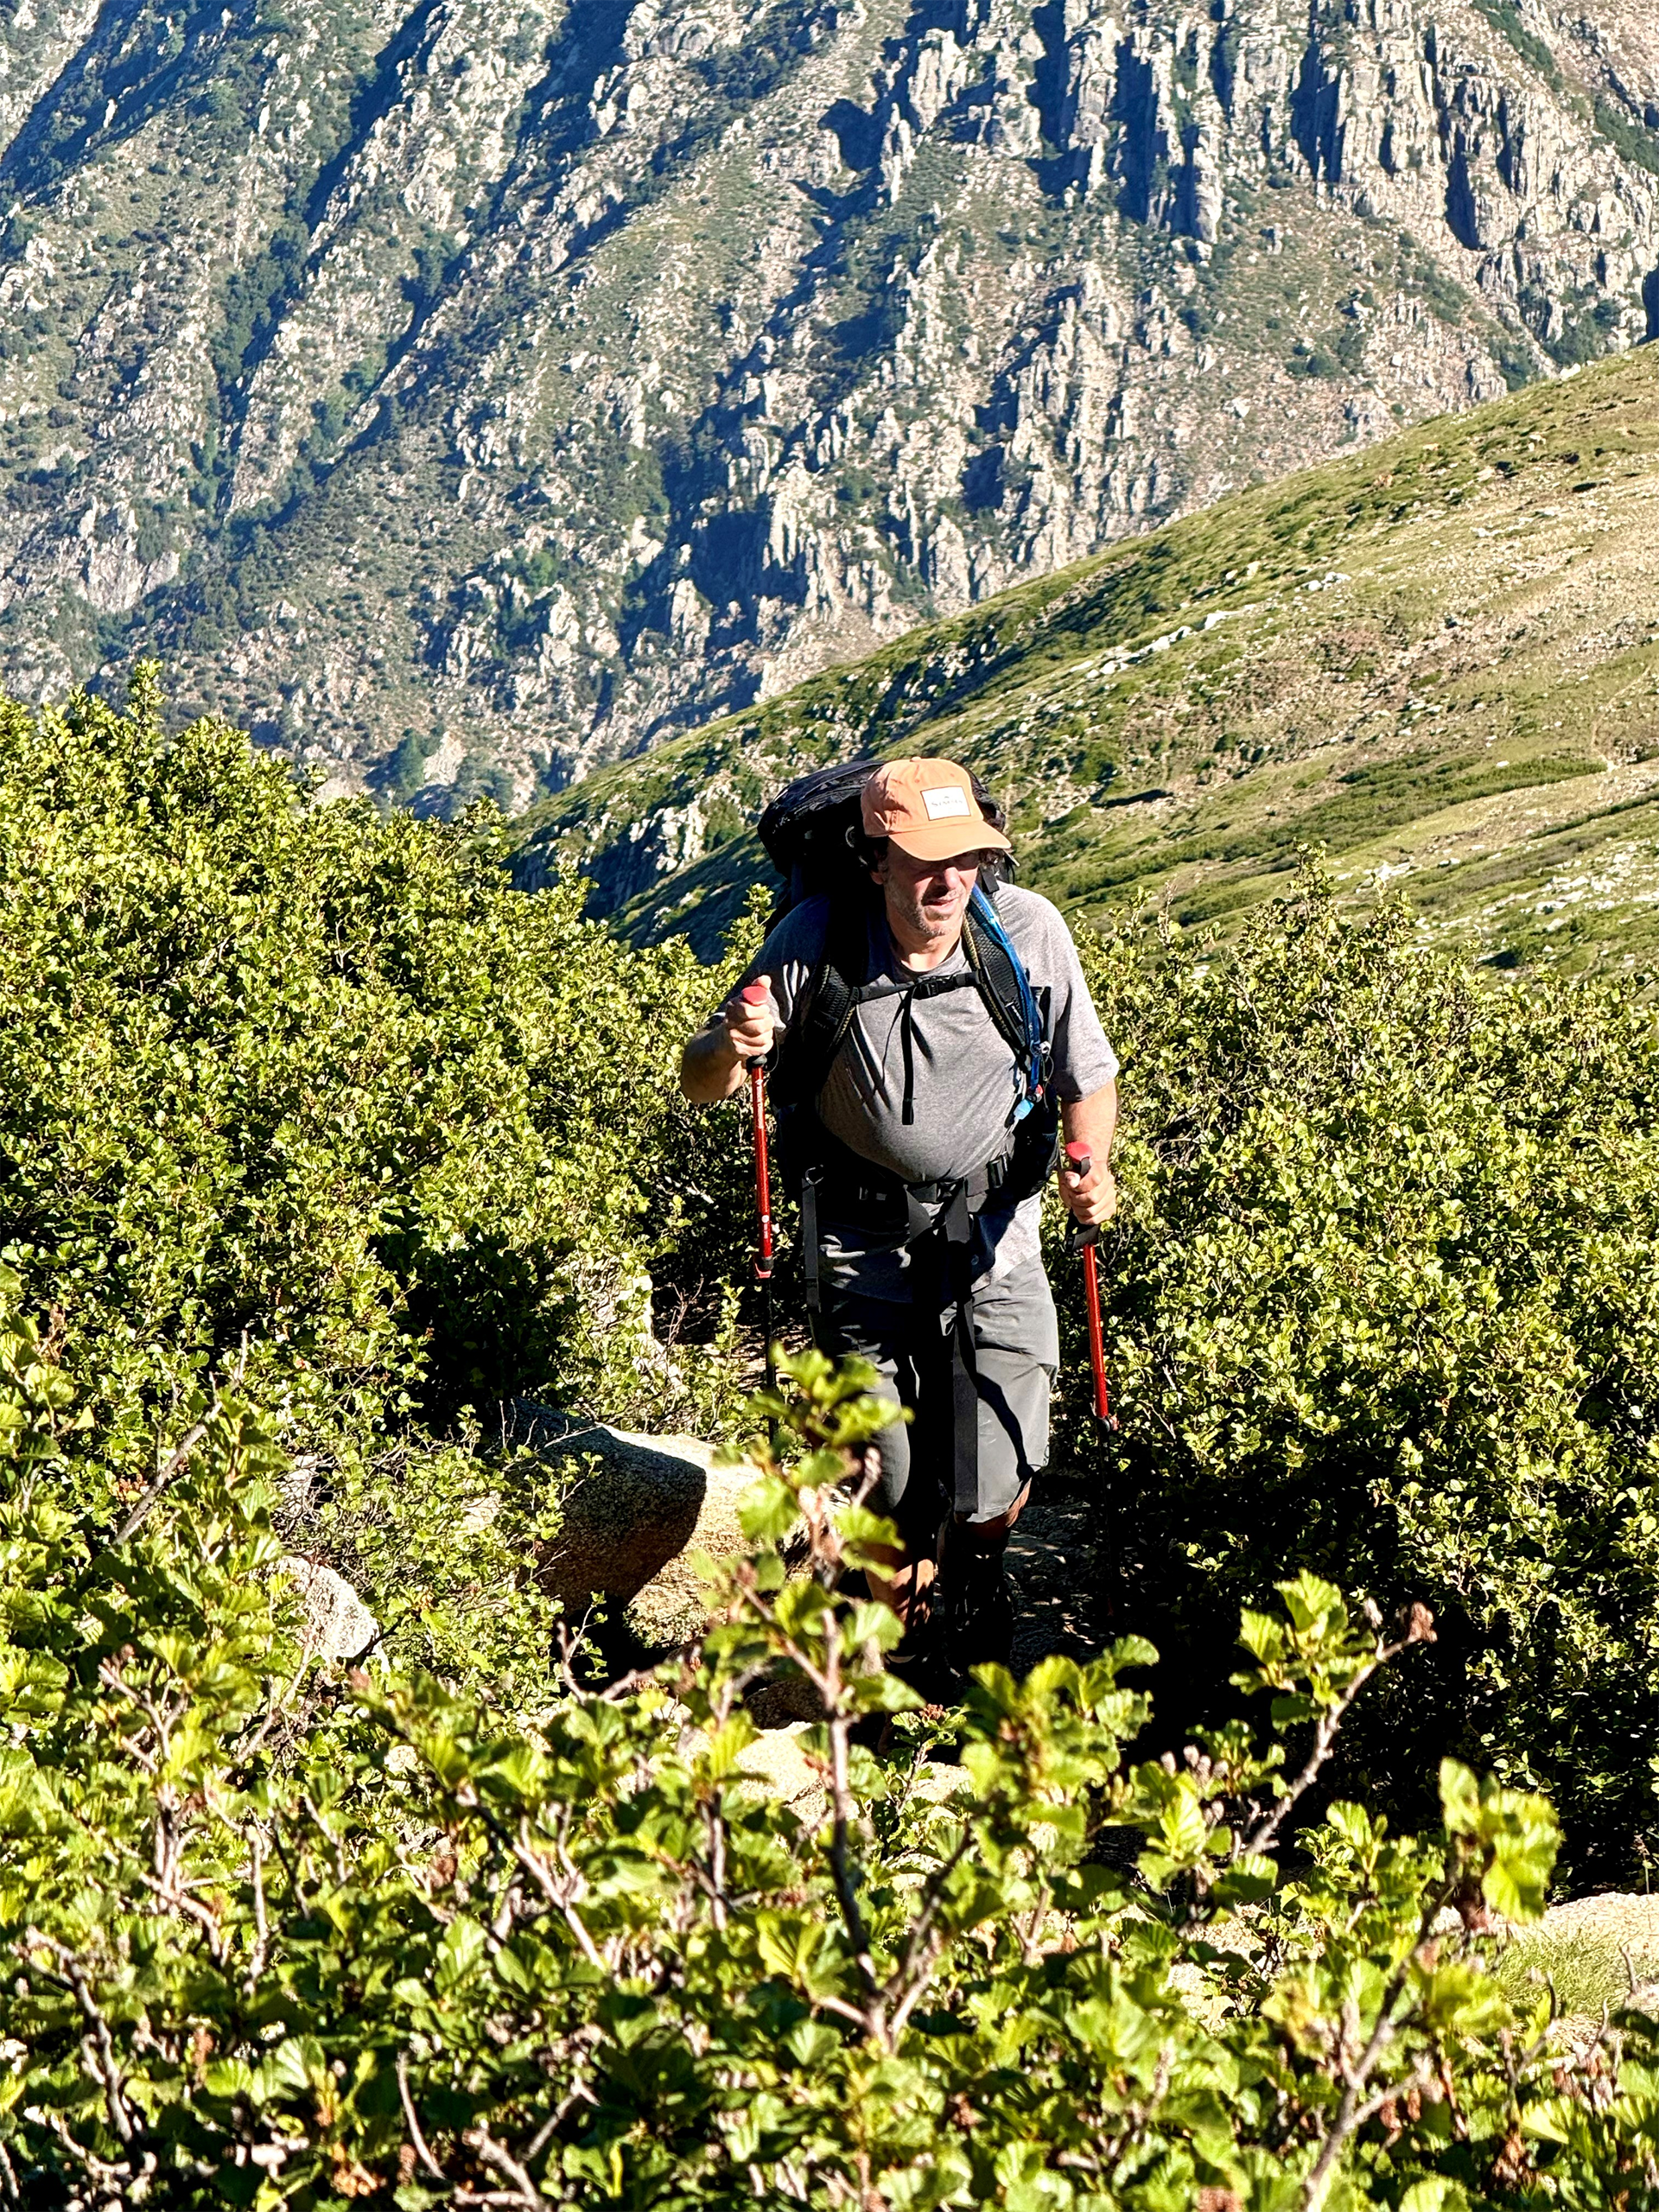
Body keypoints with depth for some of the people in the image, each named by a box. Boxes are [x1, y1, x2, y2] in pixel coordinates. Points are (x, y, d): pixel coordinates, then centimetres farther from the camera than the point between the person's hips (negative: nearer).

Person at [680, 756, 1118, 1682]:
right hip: (861, 1239, -1)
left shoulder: (1028, 929, -13)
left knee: (998, 1484, -5)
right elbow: (700, 1080, -9)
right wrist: (735, 1046, -33)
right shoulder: (819, 943, -17)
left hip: (993, 1230, 1)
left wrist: (1094, 1163, -18)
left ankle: (973, 1572, 34)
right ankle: (899, 1662, 30)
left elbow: (1089, 1077, 2)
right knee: (890, 1496, -1)